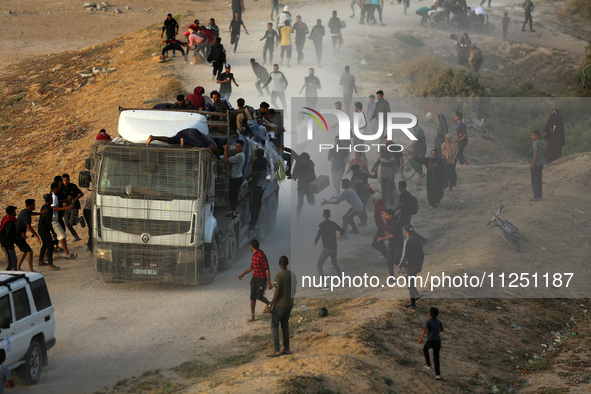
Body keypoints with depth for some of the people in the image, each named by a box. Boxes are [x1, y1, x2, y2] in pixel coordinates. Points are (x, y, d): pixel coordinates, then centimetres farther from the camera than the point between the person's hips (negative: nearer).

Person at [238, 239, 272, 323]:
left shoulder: (262, 255, -25)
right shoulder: (254, 255, 4)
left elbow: (267, 269, -22)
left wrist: (269, 282, -21)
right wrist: (243, 274, 8)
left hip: (263, 279, -7)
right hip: (255, 278, 7)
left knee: (259, 296, -6)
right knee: (252, 297, 3)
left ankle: (269, 304, 27)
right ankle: (252, 316, 12)